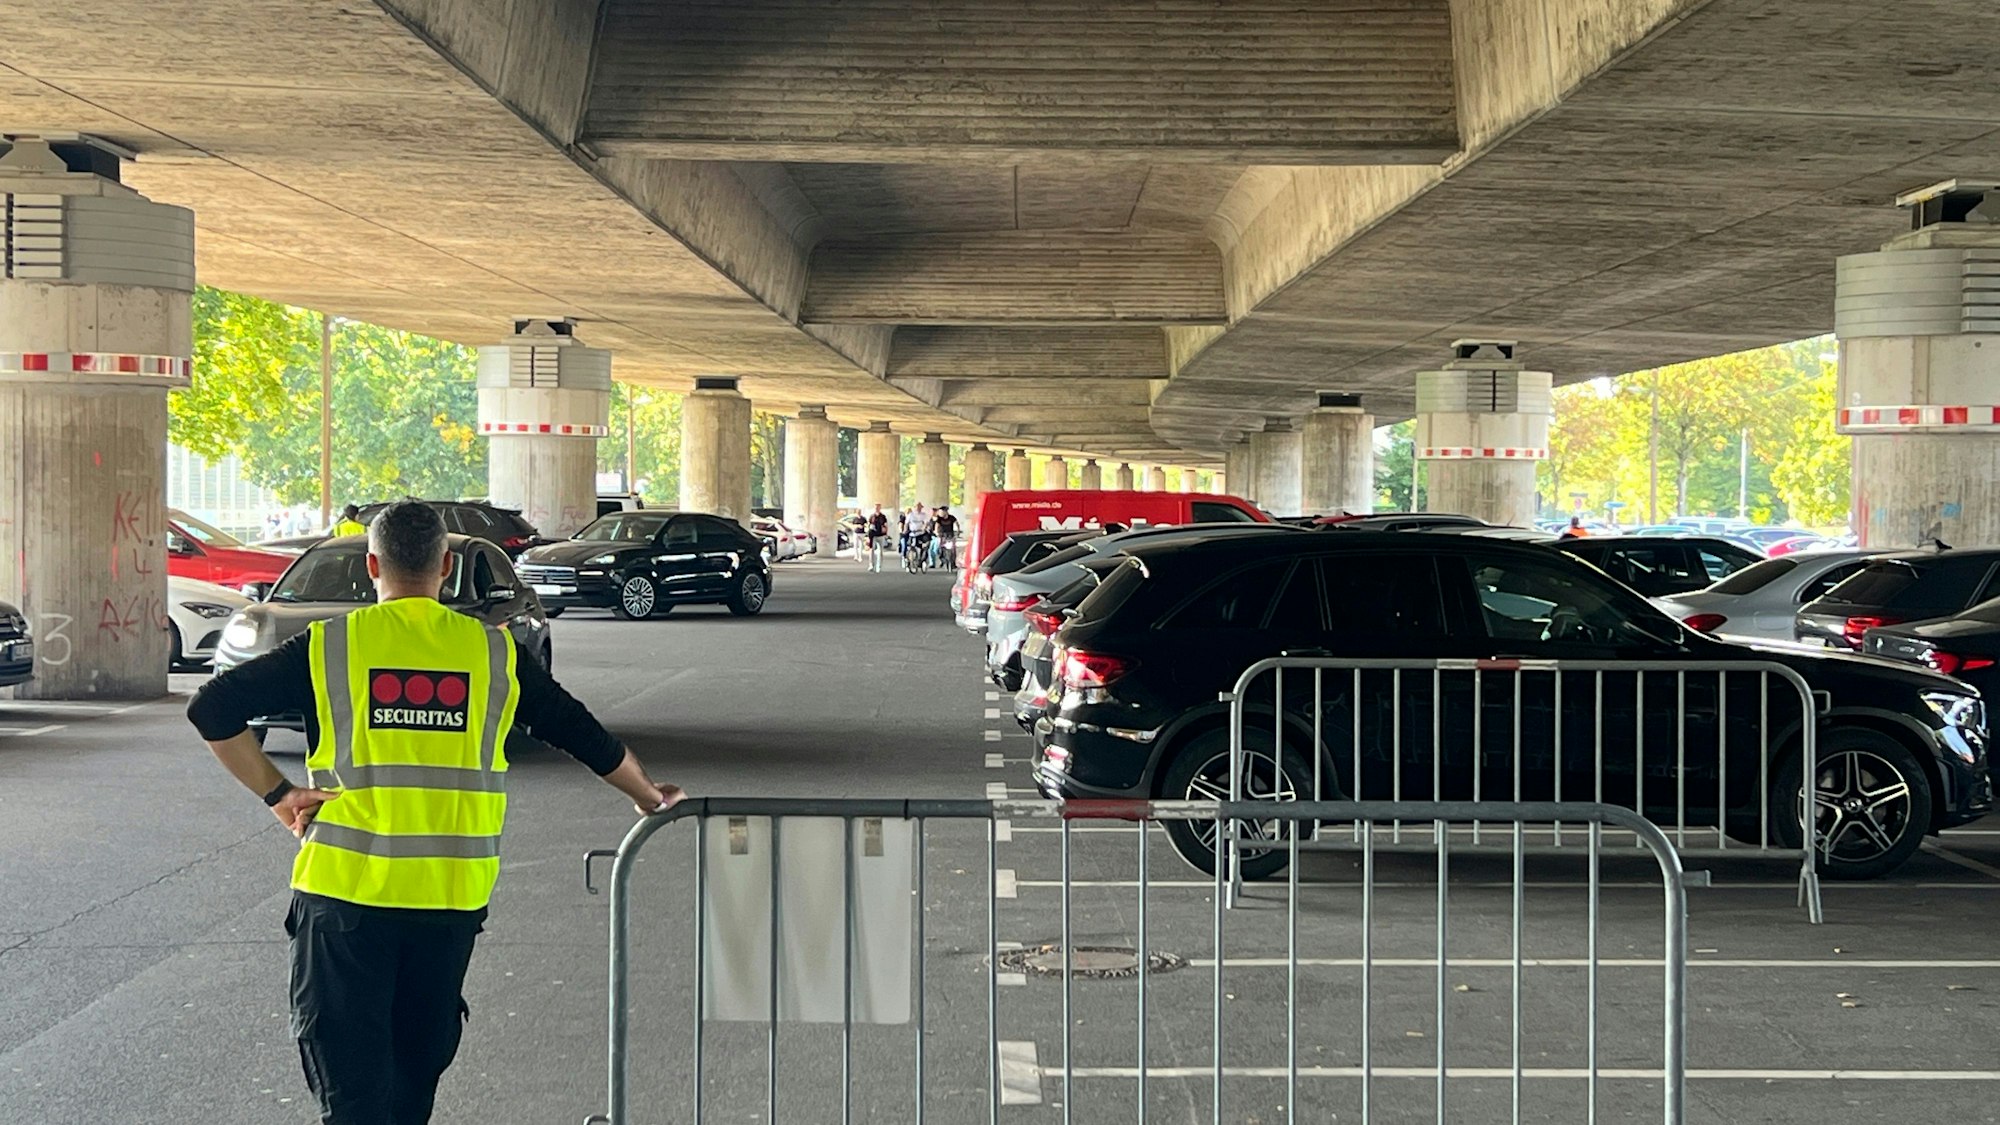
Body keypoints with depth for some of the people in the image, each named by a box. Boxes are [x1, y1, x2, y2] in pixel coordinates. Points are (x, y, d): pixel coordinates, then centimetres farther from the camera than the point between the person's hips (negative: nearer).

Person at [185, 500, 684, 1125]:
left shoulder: (327, 647, 0)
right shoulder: (494, 652, 6)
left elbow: (212, 711, -5)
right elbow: (584, 736, 14)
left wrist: (276, 794, 1)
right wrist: (649, 796, 30)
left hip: (346, 889, -2)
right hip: (452, 896, 2)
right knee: (415, 1072, 19)